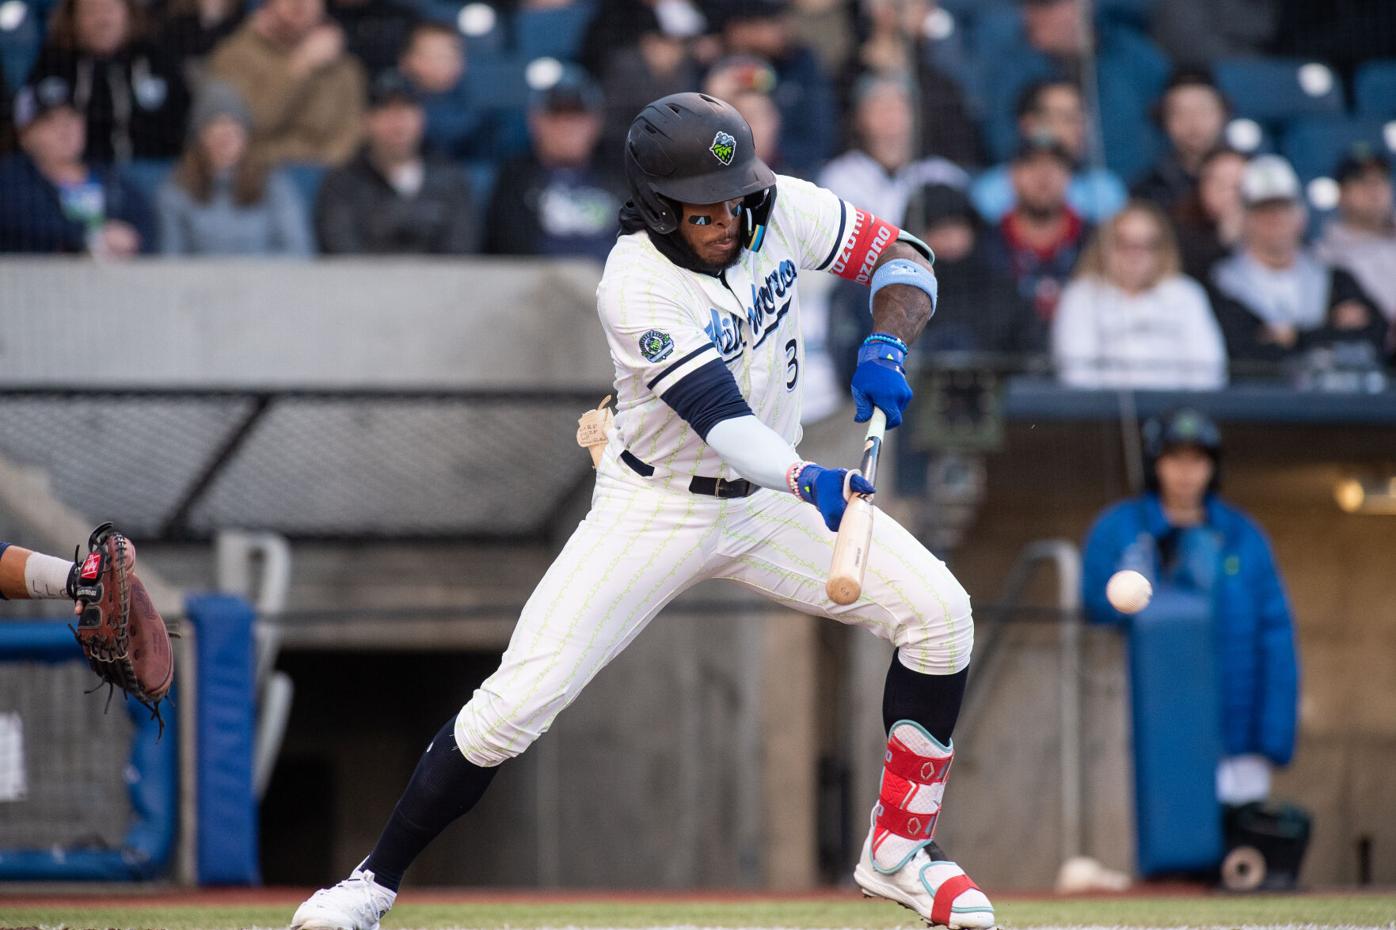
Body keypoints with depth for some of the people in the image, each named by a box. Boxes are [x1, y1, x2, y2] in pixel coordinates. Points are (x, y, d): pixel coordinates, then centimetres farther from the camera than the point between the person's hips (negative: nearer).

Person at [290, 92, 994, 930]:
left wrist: (886, 345, -19)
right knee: (518, 700, -14)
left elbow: (899, 255, 1)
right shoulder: (638, 286, -26)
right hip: (657, 508, -5)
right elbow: (718, 414, -37)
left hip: (770, 496, 5)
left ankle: (899, 850, 4)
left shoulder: (781, 210, -11)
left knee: (938, 610, -13)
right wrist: (809, 481, -54)